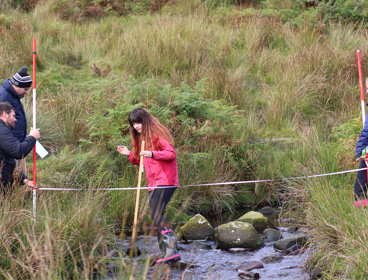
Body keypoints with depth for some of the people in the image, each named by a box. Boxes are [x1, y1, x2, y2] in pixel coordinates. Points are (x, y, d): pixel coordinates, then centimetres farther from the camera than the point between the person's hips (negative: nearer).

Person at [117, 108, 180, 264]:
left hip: (165, 181, -9)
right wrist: (129, 154, 13)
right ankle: (166, 253, 4)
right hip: (154, 183, 9)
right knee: (156, 217, 4)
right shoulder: (141, 138, 21)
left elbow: (171, 154, -17)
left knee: (156, 215, -19)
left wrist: (152, 154, -31)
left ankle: (172, 249, -23)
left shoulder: (157, 134, -6)